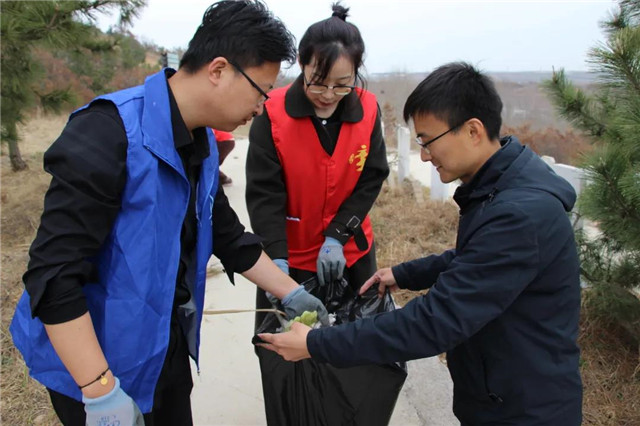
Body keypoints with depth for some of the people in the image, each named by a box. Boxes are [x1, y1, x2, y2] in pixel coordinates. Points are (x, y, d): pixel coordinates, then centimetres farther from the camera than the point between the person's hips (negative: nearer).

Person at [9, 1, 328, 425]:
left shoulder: (201, 142, 1)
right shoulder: (110, 133, -25)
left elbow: (229, 237, 11)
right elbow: (53, 274, -26)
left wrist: (291, 292, 11)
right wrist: (100, 391, -24)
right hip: (97, 361, -7)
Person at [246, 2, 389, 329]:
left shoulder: (367, 109, -8)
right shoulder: (273, 113, -16)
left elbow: (371, 179, -6)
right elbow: (264, 193, -17)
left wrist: (337, 236, -17)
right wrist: (276, 258, -28)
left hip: (350, 251, 3)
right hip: (290, 255, -2)